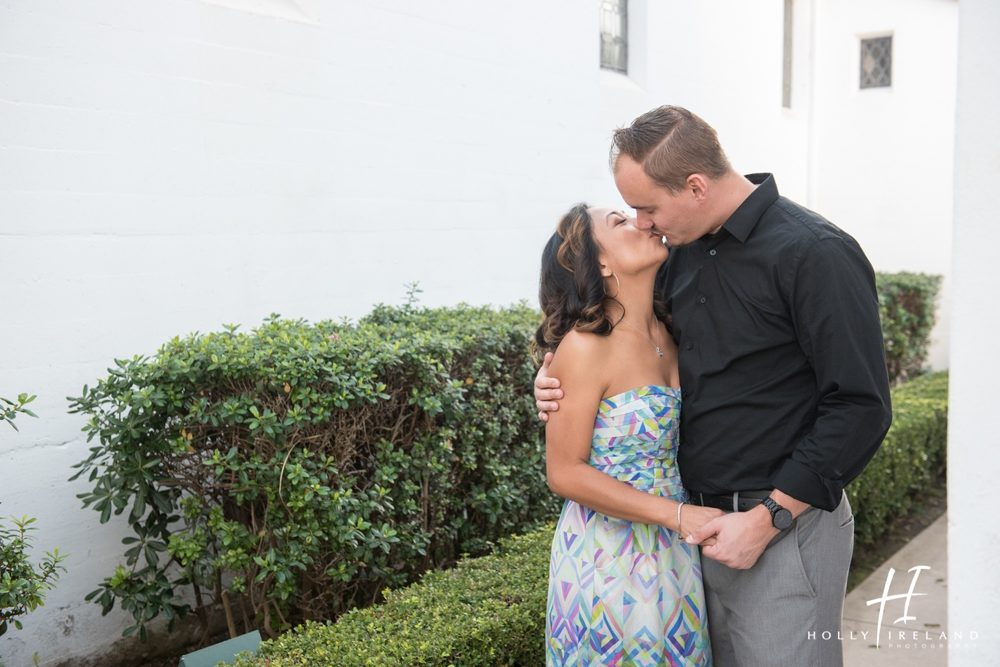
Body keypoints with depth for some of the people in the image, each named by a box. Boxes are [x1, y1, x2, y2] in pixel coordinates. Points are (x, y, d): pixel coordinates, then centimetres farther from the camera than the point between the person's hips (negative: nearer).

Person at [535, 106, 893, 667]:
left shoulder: (815, 254, -16)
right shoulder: (683, 252, 7)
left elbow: (862, 408, -17)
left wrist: (769, 516, -17)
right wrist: (562, 380, 0)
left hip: (784, 527, -7)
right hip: (700, 524, 7)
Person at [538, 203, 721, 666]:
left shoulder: (667, 335, 3)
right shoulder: (584, 346, -18)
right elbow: (565, 473, -17)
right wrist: (679, 515, -20)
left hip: (674, 553, 7)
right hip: (608, 554, -6)